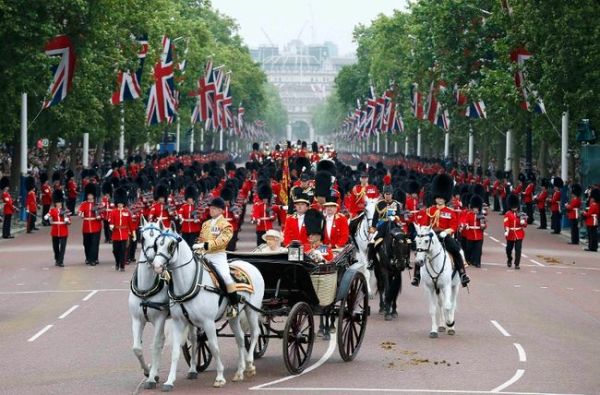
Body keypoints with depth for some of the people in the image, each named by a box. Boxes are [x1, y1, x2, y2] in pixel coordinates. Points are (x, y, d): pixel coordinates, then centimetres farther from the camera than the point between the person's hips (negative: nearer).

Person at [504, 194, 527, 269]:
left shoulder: (520, 214, 7)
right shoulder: (507, 214, -2)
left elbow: (525, 225, 8)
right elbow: (506, 223, -13)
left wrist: (523, 222, -15)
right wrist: (506, 231, -27)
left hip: (519, 234, 1)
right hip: (511, 235, -1)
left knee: (518, 250, -7)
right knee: (509, 249, 13)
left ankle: (517, 264, -4)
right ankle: (509, 260, 40)